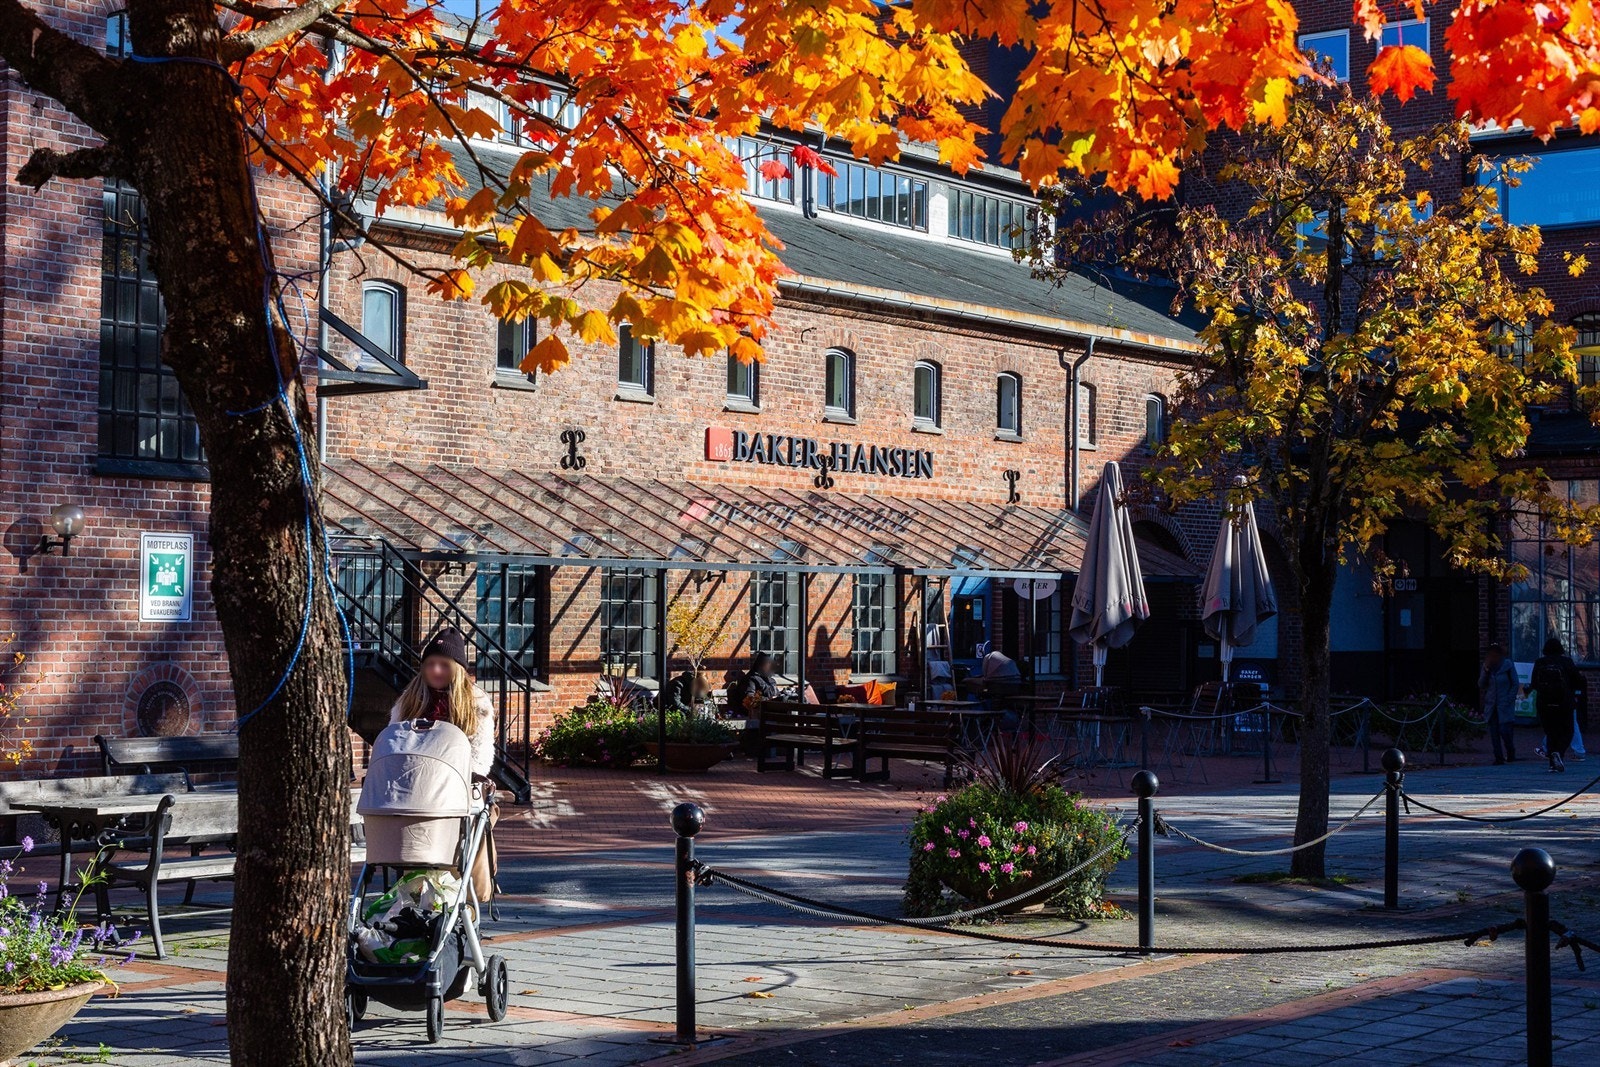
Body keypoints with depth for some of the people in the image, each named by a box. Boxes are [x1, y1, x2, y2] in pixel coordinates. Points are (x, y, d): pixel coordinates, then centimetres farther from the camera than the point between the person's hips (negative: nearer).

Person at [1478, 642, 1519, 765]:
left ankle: (1511, 753, 14)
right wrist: (1486, 671, -10)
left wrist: (1509, 700, -7)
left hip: (1504, 705, -4)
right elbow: (1481, 685, 4)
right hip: (1491, 705, 4)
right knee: (1494, 731, -1)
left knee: (1504, 730, -11)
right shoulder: (1486, 667, 8)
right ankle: (1499, 757, 4)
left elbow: (1515, 684, 0)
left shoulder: (1508, 665, -2)